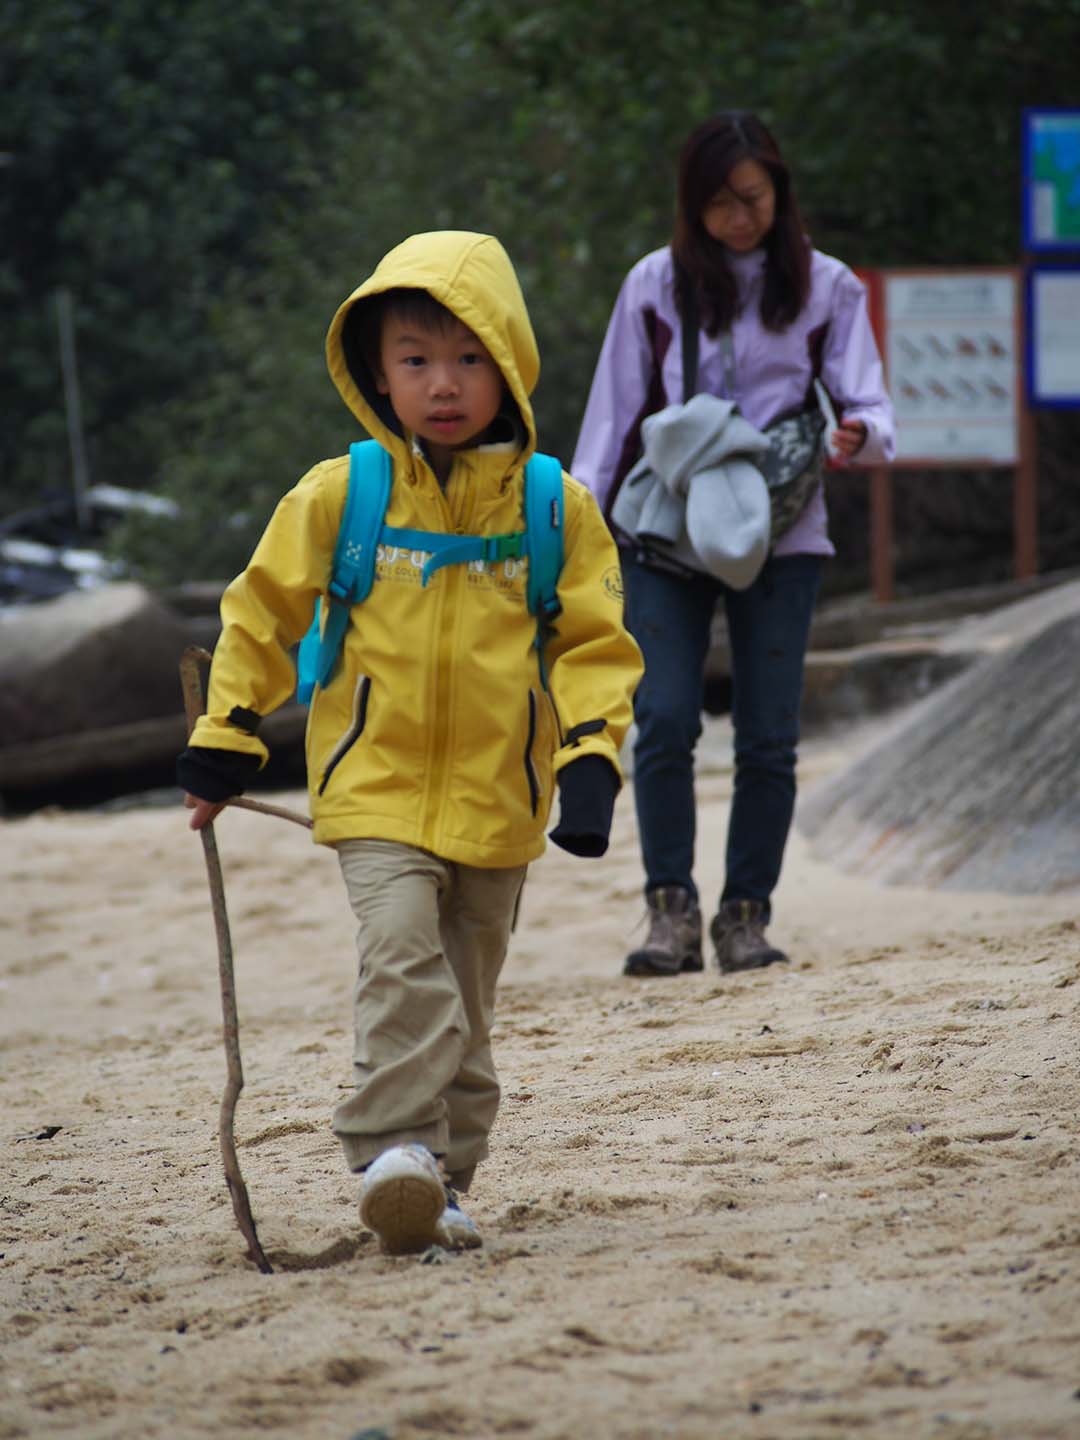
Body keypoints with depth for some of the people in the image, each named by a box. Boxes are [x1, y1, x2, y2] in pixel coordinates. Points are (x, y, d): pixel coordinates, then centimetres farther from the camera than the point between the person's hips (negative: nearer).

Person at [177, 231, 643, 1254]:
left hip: (498, 796, 2)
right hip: (376, 784, -2)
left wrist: (591, 753, -8)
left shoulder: (556, 508, 0)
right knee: (402, 954, -22)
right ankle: (392, 1152, -26)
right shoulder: (338, 496, -2)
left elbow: (594, 644, 5)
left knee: (464, 1000, 9)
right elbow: (263, 613, 8)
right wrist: (224, 741, 9)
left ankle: (441, 1180, 18)